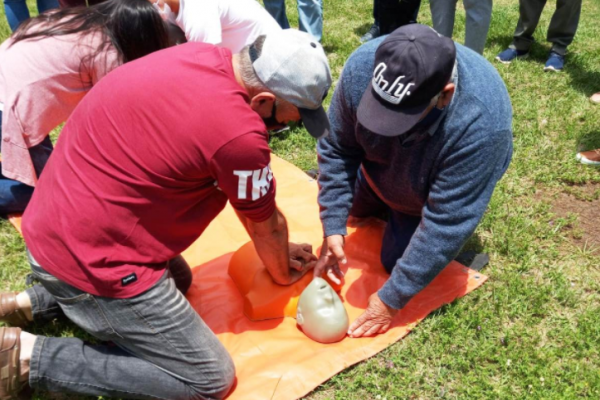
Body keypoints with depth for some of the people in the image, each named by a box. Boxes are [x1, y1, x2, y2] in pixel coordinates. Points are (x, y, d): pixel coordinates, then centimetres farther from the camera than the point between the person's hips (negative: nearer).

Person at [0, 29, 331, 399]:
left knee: (178, 279, 31)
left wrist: (276, 250, 15)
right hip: (89, 256, -9)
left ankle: (38, 304, 23)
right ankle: (30, 355, -1)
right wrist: (284, 273, 15)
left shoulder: (201, 57, -1)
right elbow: (266, 226, -5)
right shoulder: (238, 132, -26)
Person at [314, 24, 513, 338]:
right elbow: (336, 149, -21)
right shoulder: (363, 65, -35)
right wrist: (333, 228, -25)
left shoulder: (481, 123, -45)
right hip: (379, 167, 4)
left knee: (396, 260, 0)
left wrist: (392, 299, -32)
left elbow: (446, 222, -37)